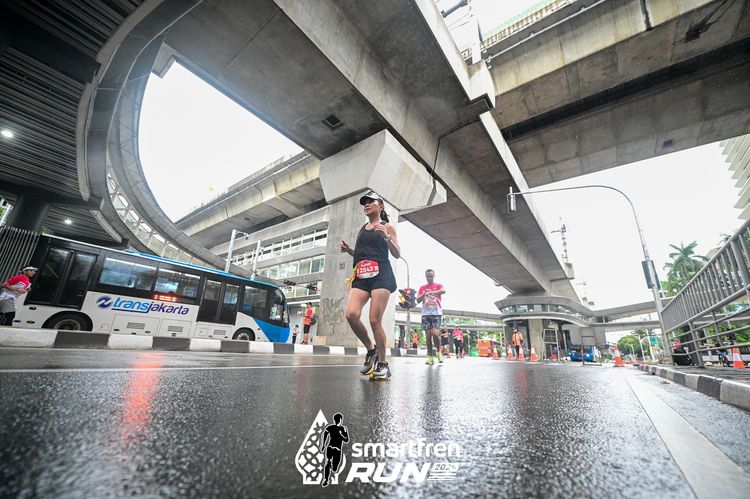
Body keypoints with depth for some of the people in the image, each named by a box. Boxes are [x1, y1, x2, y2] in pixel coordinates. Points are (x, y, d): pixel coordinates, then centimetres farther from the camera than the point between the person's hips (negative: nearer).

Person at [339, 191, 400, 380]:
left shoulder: (387, 227, 9)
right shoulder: (361, 229, 23)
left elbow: (397, 254, 4)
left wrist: (387, 238, -13)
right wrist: (348, 249, 10)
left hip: (381, 274, -5)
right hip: (361, 276, 5)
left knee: (375, 320, -10)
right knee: (351, 314, -15)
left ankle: (383, 364, 9)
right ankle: (371, 349, 9)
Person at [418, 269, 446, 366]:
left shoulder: (438, 285, 6)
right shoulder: (422, 287, 13)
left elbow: (443, 291, -19)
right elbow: (418, 300, 6)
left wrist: (432, 292, -37)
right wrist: (424, 294, -13)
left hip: (436, 313, -3)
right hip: (425, 314, 3)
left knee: (435, 333, -15)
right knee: (428, 335, 1)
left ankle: (438, 351, 10)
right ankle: (430, 357, 8)